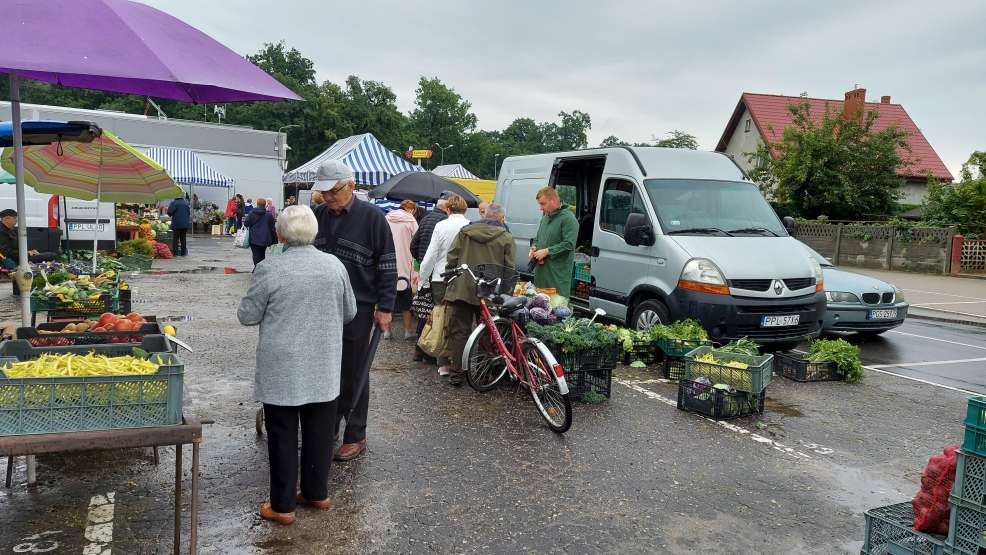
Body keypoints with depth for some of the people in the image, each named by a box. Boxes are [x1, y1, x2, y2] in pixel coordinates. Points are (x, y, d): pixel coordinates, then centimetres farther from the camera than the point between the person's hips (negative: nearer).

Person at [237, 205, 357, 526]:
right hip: (324, 370, 3)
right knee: (320, 433, 15)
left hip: (281, 371, -3)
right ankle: (317, 494, 29)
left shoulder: (269, 269, -12)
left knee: (283, 437, 8)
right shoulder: (334, 265, -2)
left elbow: (247, 316, -3)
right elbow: (349, 313, 8)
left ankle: (283, 505, 17)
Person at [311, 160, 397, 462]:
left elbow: (387, 265, -7)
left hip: (357, 307, -5)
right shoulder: (319, 215, 7)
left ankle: (355, 436, 16)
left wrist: (385, 307, -10)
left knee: (354, 374, 4)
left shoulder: (371, 216, -8)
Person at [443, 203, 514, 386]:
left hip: (461, 290, 1)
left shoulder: (464, 231, 6)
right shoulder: (506, 238, 1)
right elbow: (509, 269, -1)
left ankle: (456, 373, 10)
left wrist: (452, 281, 14)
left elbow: (451, 260, 3)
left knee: (459, 332, 8)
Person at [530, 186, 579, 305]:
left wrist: (547, 251, -16)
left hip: (558, 275, -8)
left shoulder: (568, 218, -10)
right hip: (541, 273, 8)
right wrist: (534, 248, 8)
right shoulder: (545, 217, 17)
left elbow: (569, 244, -18)